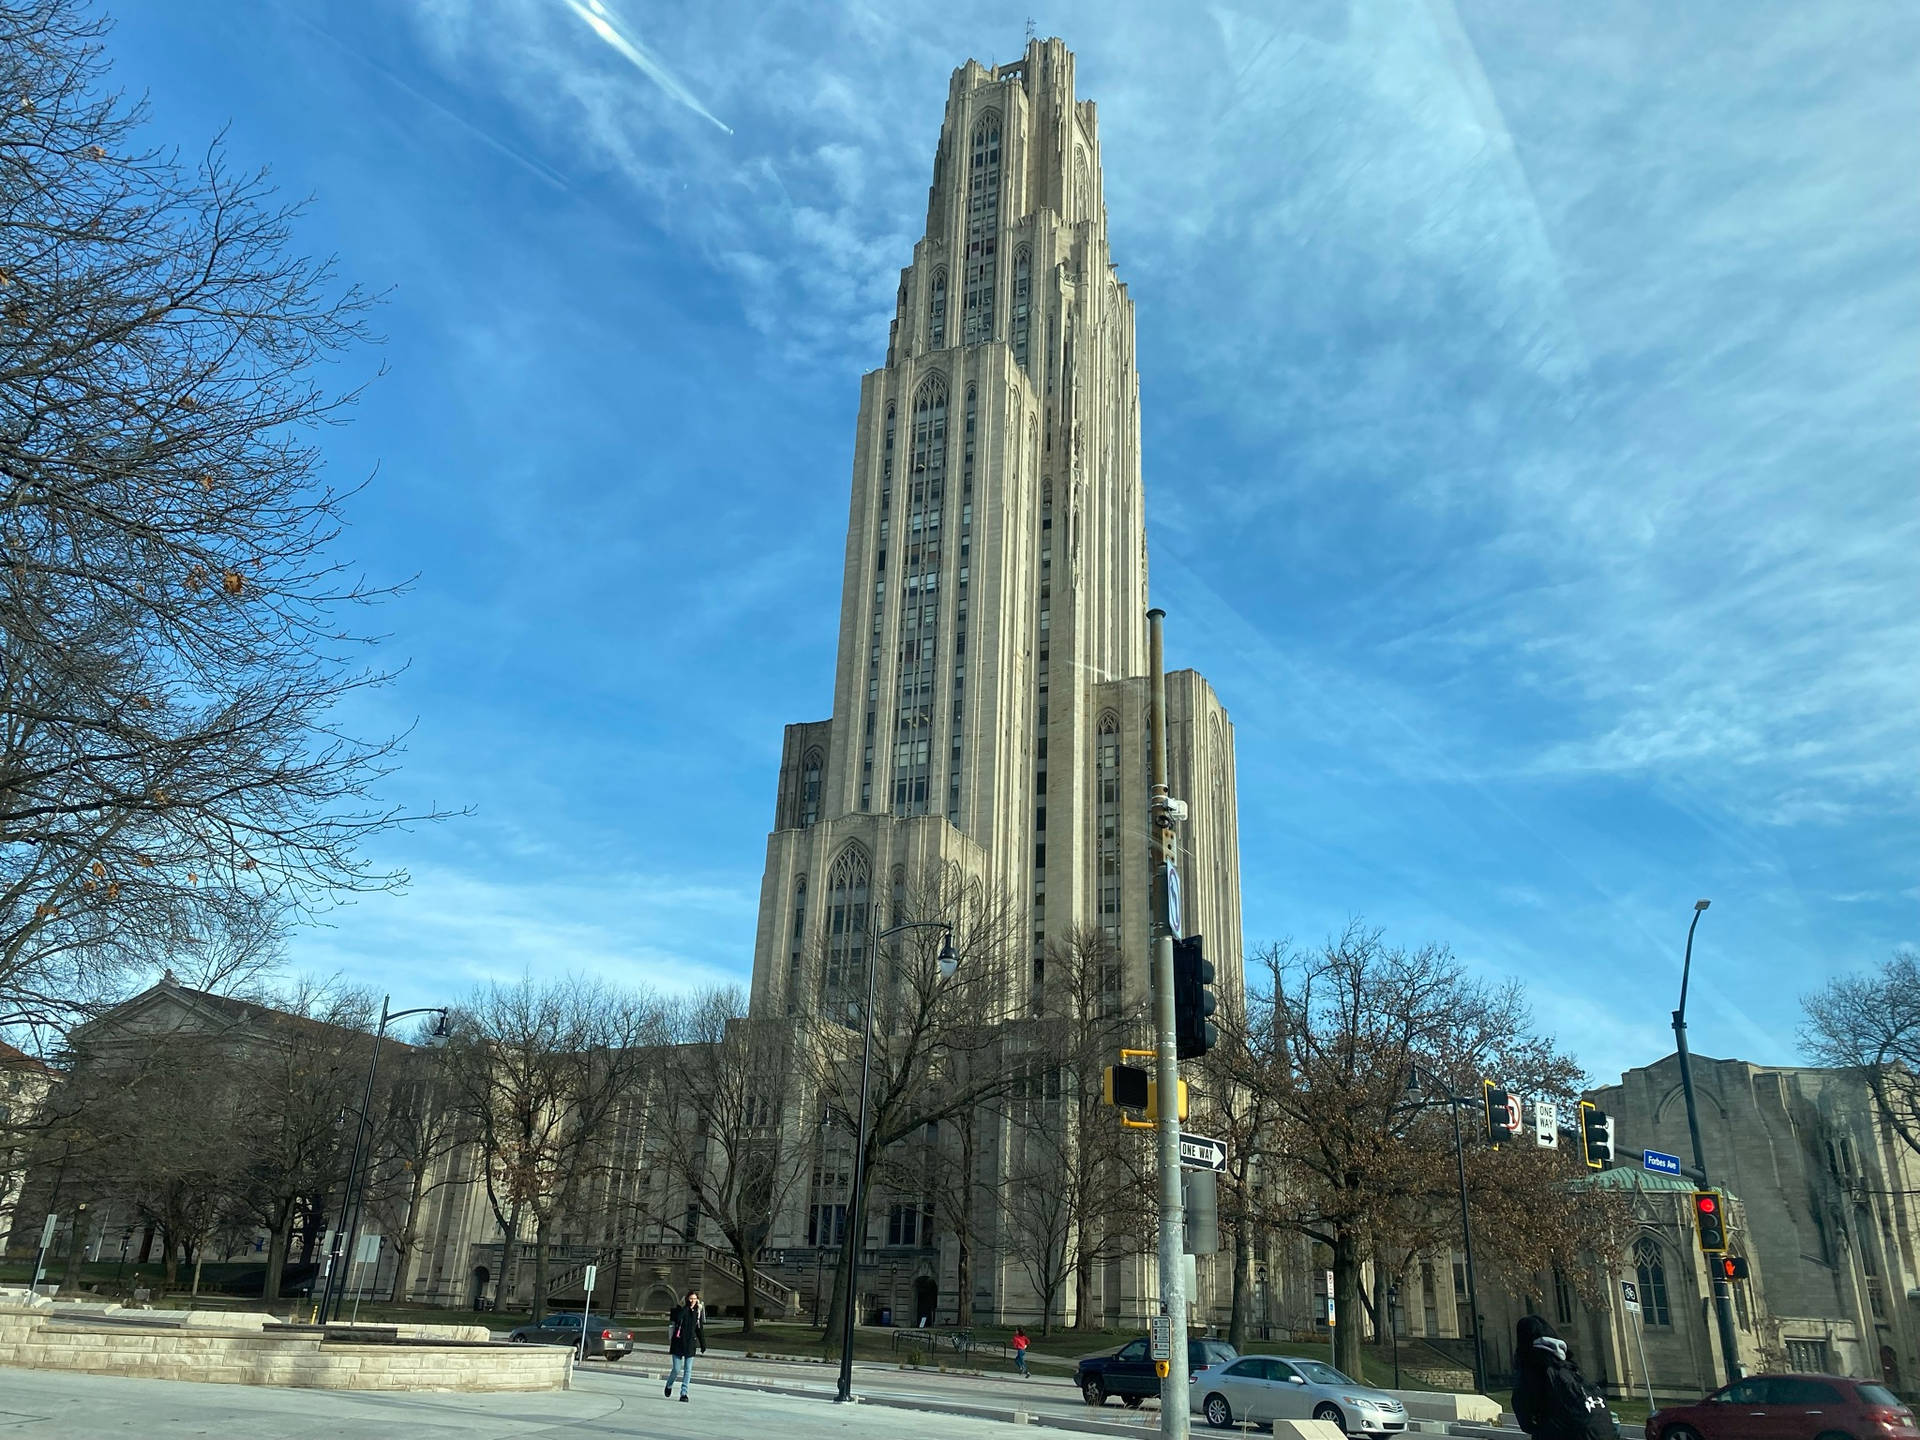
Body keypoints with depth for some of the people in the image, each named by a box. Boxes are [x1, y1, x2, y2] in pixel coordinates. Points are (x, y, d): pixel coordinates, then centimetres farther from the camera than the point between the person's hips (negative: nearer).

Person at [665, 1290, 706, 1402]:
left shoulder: (698, 1311, 6)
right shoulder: (680, 1309, -4)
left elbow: (700, 1329, 13)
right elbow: (676, 1319, -25)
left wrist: (703, 1345, 11)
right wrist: (687, 1307, -24)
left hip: (690, 1343, 3)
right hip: (678, 1342, -3)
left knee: (688, 1369, 0)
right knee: (676, 1369, 0)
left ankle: (684, 1393, 7)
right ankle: (669, 1385, 29)